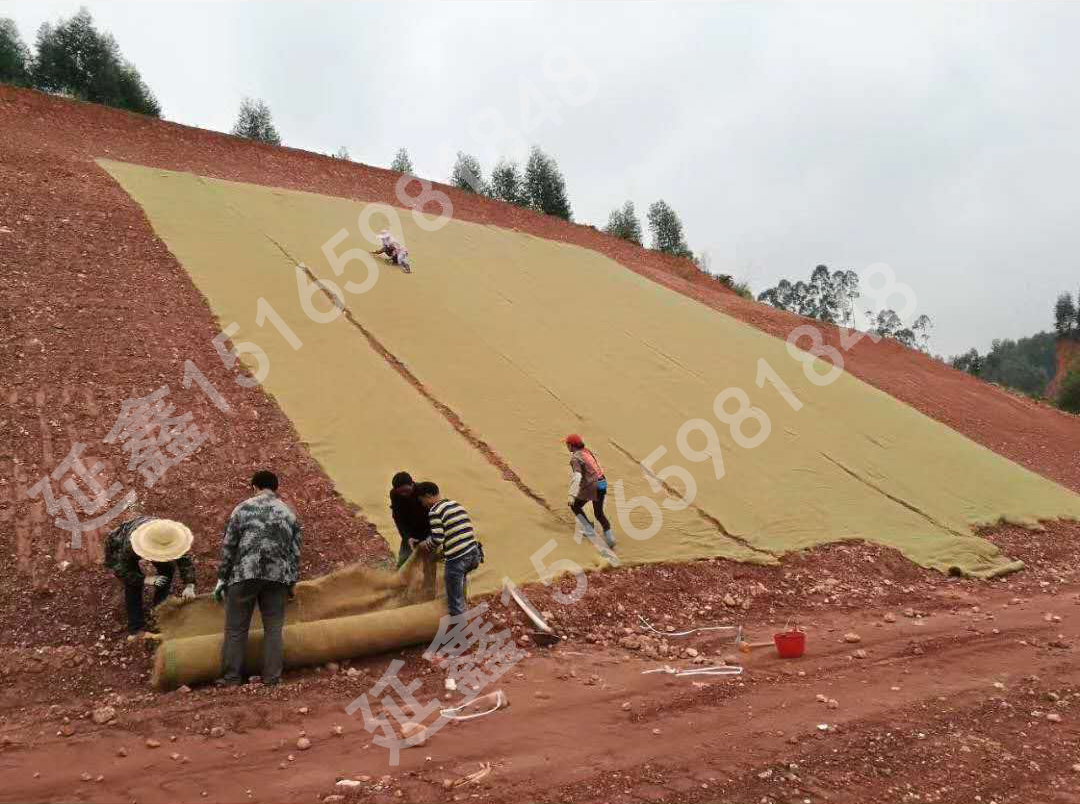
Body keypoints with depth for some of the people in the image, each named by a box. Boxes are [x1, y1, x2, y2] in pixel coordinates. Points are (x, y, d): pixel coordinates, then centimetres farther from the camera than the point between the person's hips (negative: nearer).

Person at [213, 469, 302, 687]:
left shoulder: (243, 508, 6)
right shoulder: (289, 514, 14)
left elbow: (228, 546, 3)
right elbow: (295, 553, 12)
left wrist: (221, 578, 10)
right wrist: (291, 583, 20)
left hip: (244, 575, -2)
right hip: (277, 578, 2)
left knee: (236, 628, 6)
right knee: (273, 629, 7)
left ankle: (231, 678, 8)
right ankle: (272, 679, 5)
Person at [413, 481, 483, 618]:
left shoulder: (435, 511, -6)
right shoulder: (457, 504, 18)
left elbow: (437, 539, -13)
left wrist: (420, 546, 6)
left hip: (457, 558, -8)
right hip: (473, 553, 8)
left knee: (455, 601, 5)